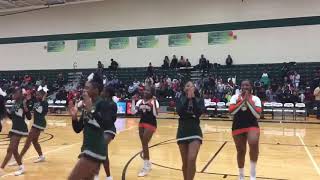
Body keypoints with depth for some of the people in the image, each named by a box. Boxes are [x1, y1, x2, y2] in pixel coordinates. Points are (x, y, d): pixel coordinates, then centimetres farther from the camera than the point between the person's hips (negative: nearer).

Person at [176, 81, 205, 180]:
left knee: (192, 159, -18)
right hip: (182, 131, 2)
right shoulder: (180, 99, 4)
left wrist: (193, 98, -17)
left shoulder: (199, 100, 3)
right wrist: (187, 99, -18)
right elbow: (179, 112, -15)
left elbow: (199, 112, -15)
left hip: (195, 131, -1)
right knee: (185, 162, 10)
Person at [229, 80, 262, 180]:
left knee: (254, 144, -30)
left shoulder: (255, 98, 0)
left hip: (252, 126, -1)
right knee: (240, 151, 10)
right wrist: (242, 100, -16)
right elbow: (231, 111, -15)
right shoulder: (235, 97, 1)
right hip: (238, 127, 2)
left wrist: (248, 100, -15)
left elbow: (258, 115, -13)